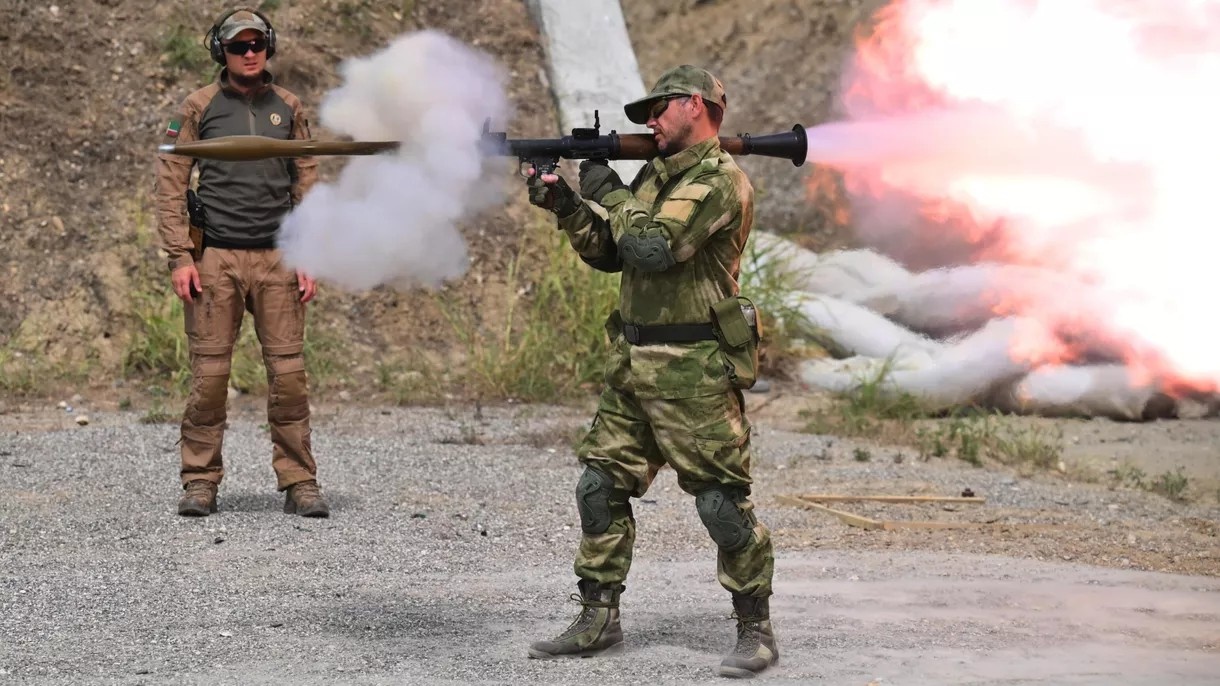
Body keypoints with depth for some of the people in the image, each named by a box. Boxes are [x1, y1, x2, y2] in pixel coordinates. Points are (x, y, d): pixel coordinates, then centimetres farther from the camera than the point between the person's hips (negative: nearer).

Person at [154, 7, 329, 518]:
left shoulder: (288, 108, 9)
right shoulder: (198, 108, 3)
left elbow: (308, 185, 11)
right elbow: (170, 184, 2)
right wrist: (180, 257, -7)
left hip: (276, 260, 2)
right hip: (215, 260, -2)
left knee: (288, 372, -1)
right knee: (209, 374, -1)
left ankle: (299, 483, 5)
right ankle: (200, 483, 8)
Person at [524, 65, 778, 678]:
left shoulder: (720, 181, -13)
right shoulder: (655, 174, 15)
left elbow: (654, 248, -24)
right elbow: (608, 254, 18)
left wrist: (607, 192, -11)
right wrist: (564, 204, 5)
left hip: (695, 372, -9)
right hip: (633, 364, 9)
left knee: (722, 501, -5)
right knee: (601, 486, 8)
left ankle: (756, 631, 5)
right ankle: (598, 621, 17)